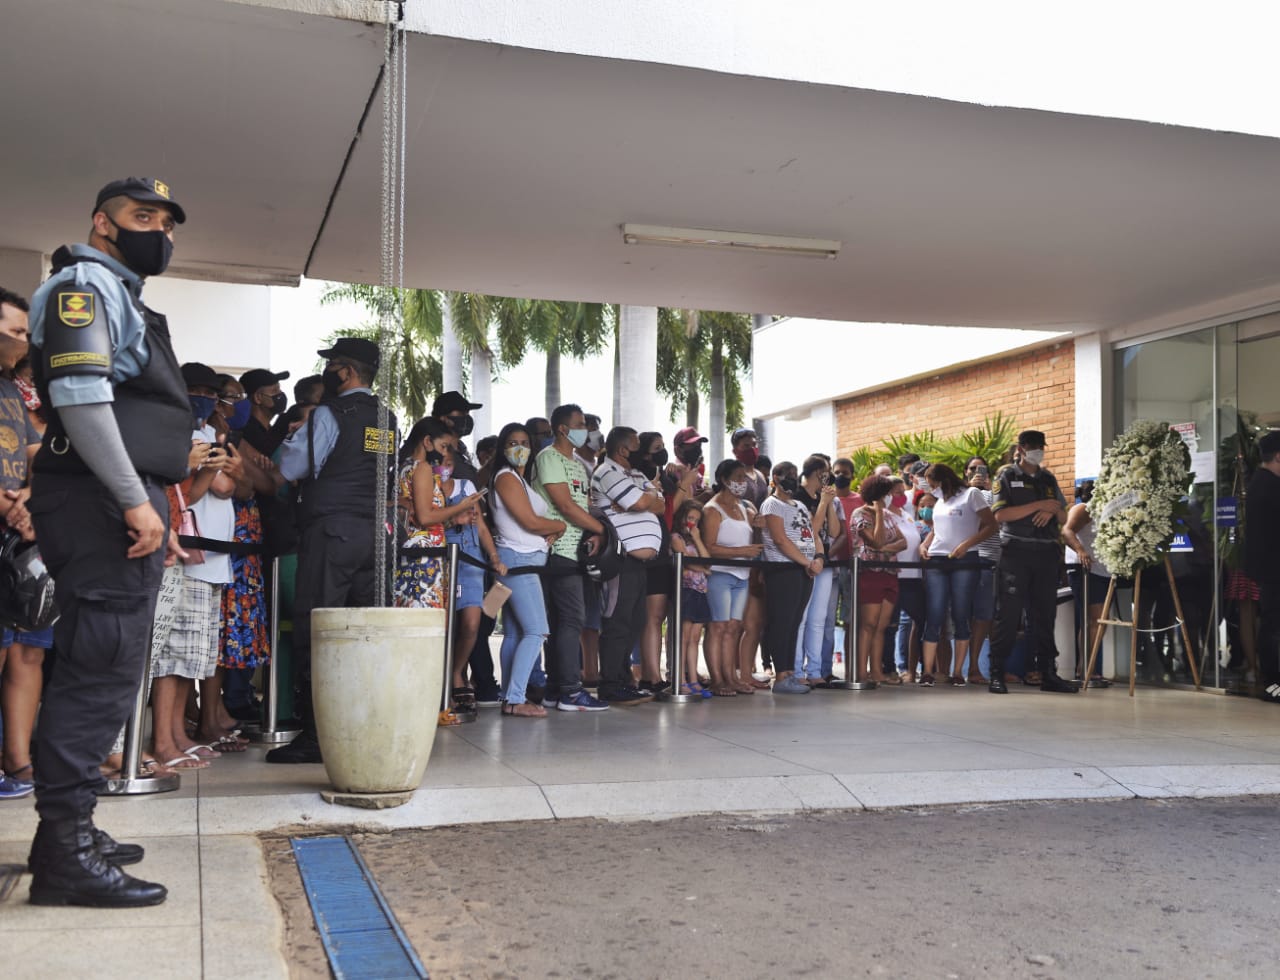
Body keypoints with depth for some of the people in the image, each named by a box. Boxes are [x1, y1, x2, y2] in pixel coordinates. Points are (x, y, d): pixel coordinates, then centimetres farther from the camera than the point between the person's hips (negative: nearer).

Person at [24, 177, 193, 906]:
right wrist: (135, 501, -21)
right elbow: (80, 395, -18)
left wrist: (153, 504, 21)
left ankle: (70, 831, 20)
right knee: (103, 672, -12)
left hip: (122, 502, 10)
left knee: (99, 672, 12)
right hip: (104, 503, -10)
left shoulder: (122, 296, 27)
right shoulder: (86, 283, -4)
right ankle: (66, 853, -10)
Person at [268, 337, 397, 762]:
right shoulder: (387, 420, 14)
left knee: (316, 631, -5)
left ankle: (315, 735, -6)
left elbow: (291, 468, -7)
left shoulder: (329, 414, -7)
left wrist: (293, 434, 11)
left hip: (331, 531, -7)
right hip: (374, 532, 7)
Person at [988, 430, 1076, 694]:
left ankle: (1048, 673, 10)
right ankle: (997, 673, -4)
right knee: (1009, 613, -7)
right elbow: (1000, 514, -11)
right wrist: (1039, 505, -15)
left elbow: (1063, 519, 18)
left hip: (1046, 554, 5)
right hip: (1016, 553, -5)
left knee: (1045, 614, 6)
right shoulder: (1007, 476, 3)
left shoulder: (1048, 479, 18)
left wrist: (1053, 510, -6)